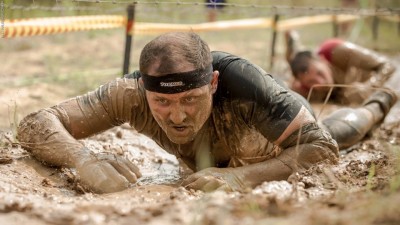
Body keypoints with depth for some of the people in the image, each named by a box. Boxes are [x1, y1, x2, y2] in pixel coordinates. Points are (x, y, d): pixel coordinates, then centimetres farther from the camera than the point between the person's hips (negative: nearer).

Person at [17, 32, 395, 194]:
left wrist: (242, 176, -62)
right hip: (209, 158, 3)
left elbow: (323, 149, -47)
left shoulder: (239, 79, -50)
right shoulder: (131, 93, -42)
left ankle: (374, 106, 62)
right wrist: (83, 159, -59)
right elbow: (34, 124, -38)